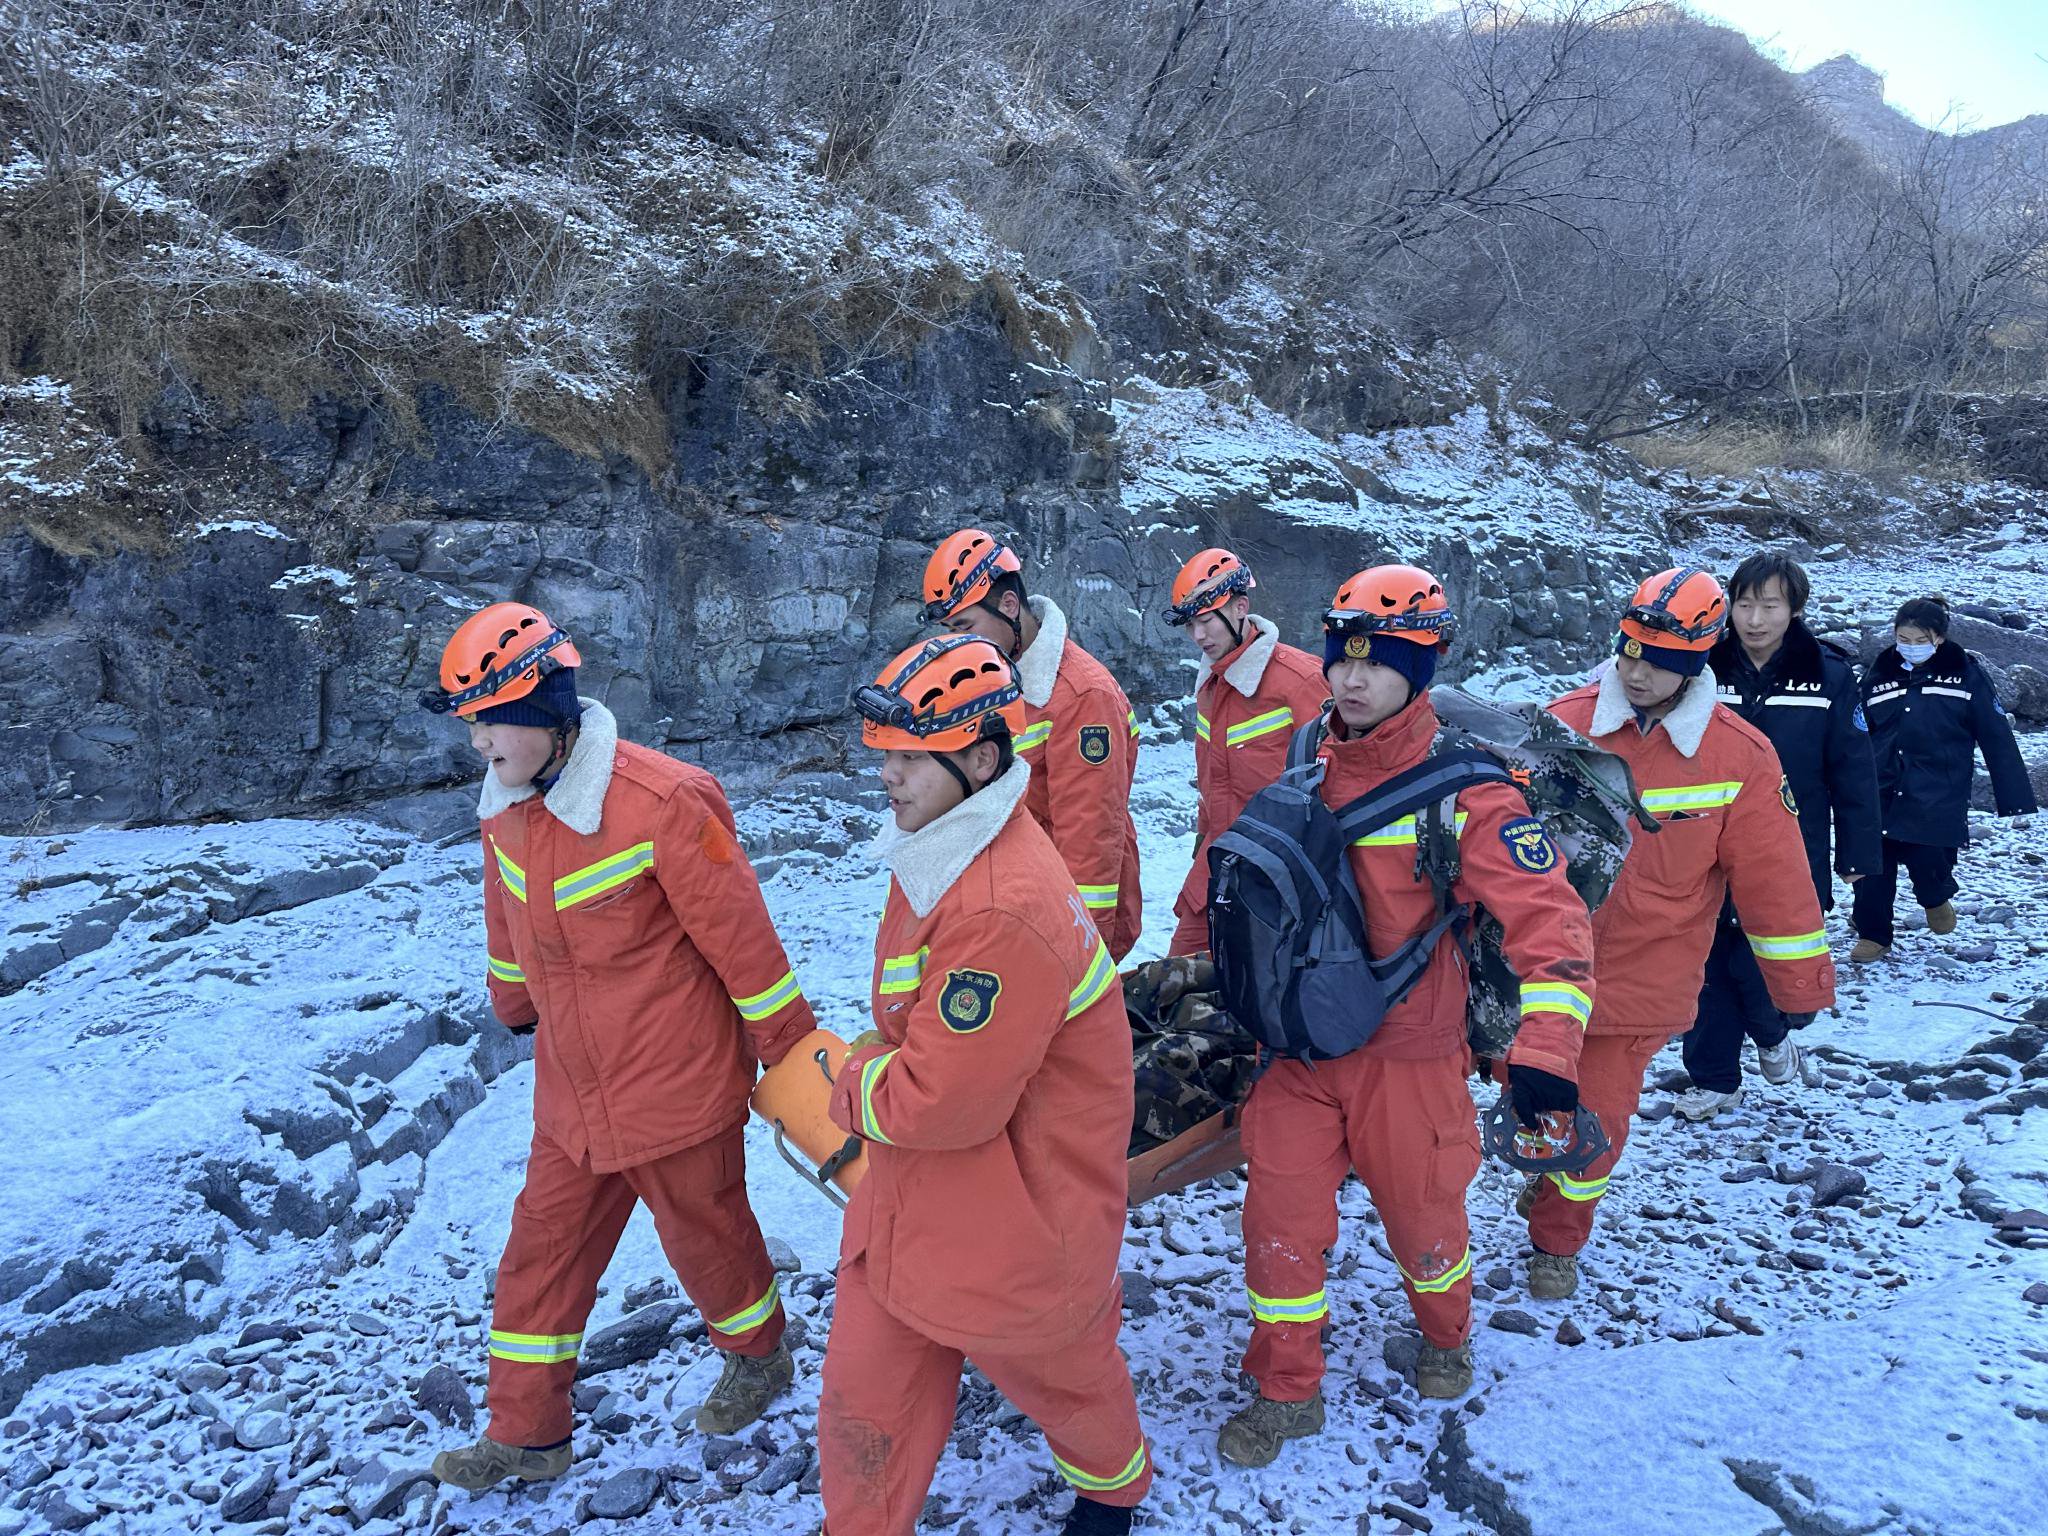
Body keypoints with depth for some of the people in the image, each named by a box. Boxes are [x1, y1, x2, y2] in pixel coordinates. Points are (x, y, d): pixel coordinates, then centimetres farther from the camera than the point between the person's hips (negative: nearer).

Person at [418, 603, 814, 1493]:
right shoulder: (506, 809, -3)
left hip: (677, 1084, -6)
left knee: (705, 1235, 14)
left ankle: (759, 1355, 44)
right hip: (573, 1094, 6)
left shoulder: (662, 803, -25)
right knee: (542, 1248, 15)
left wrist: (791, 1053, -11)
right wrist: (516, 1008, 30)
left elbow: (743, 939, -18)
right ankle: (526, 1435, 34)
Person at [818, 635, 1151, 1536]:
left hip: (1013, 1219, -7)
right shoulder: (936, 853, -1)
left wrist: (850, 1087, -12)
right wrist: (877, 1060, -1)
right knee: (866, 1392, 15)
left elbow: (941, 1103, -29)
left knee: (1054, 1370, 23)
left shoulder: (1005, 913, -33)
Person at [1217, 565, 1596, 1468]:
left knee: (1422, 1214, 16)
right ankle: (1285, 1391, 27)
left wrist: (1545, 1049, -34)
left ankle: (1446, 1335, 49)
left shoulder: (1461, 783, -16)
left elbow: (1546, 916, -23)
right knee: (1279, 1216, 4)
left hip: (1407, 1053, -3)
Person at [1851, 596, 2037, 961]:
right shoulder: (1880, 674, 6)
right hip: (1881, 795, 3)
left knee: (1929, 863, -8)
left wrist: (2015, 799, -2)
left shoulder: (1965, 673, -1)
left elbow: (1997, 738, 0)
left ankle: (1936, 899, 27)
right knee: (1873, 869, 3)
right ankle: (1873, 935, 21)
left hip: (1938, 802, -2)